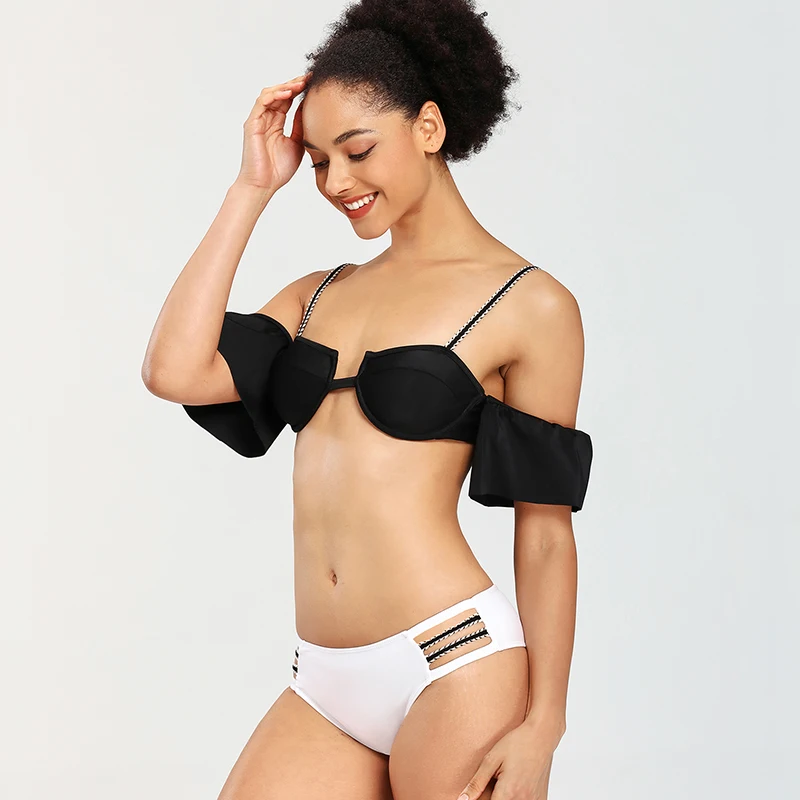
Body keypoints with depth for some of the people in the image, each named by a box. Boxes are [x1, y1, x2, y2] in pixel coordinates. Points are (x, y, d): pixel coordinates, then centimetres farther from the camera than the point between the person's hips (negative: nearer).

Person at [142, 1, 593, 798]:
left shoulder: (529, 305, -2)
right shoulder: (319, 293, 14)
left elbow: (545, 533, -3)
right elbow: (175, 371, -2)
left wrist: (541, 728, -7)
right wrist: (252, 188, 4)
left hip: (456, 669, -5)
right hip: (326, 687, 5)